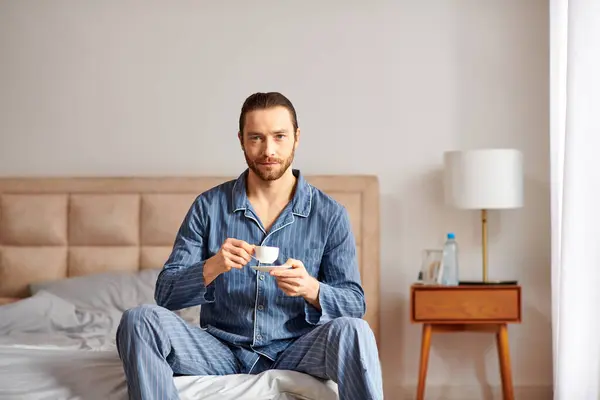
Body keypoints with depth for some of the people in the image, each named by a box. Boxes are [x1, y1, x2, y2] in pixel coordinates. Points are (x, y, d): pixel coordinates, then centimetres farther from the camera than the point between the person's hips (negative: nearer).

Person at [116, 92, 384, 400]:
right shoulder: (208, 206, 1)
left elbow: (355, 304, -1)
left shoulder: (329, 215, 0)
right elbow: (165, 294, -2)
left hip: (294, 352, -1)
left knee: (351, 331, -33)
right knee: (140, 320, -24)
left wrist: (311, 289, -23)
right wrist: (212, 268, -23)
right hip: (222, 350, 1)